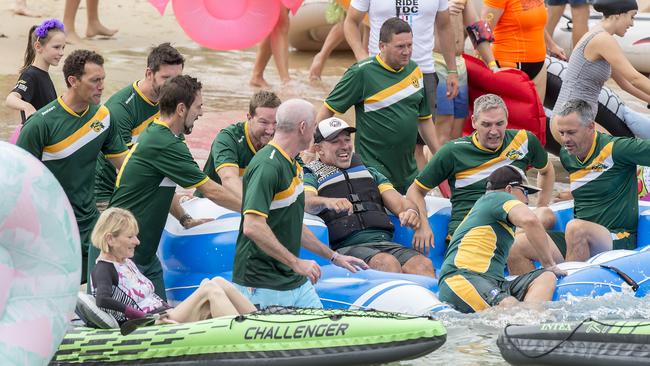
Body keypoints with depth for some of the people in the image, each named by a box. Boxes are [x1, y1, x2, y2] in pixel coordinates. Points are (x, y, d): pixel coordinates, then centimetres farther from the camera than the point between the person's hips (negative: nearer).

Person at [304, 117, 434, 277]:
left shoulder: (369, 172, 30)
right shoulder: (312, 177, 15)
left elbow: (398, 202, 20)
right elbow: (305, 201, -8)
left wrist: (411, 212, -6)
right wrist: (327, 202, -31)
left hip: (385, 242, 4)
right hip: (346, 247, -4)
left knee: (423, 264, -27)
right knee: (387, 263, -36)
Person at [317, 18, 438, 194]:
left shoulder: (414, 70, 8)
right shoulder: (361, 72, -10)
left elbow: (424, 118, 18)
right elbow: (328, 109, -6)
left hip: (408, 171, 6)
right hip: (373, 166, -6)